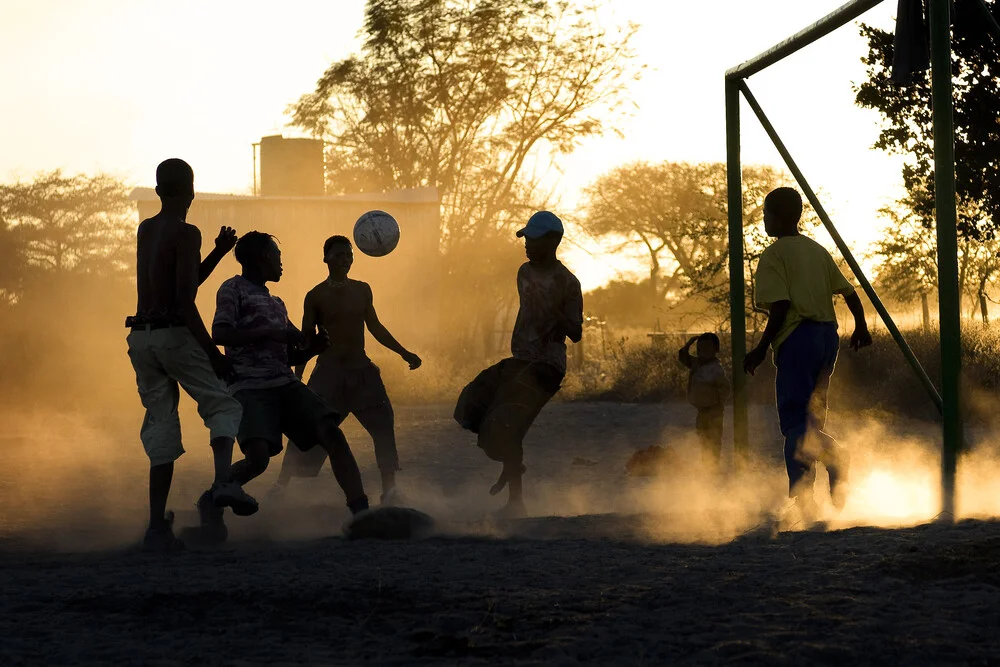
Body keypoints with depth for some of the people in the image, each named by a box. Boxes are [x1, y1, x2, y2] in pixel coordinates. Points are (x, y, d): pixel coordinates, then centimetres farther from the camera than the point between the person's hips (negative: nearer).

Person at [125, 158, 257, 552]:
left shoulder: (145, 230, 16)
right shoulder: (186, 233, -7)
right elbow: (185, 299, -16)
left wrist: (219, 252, 23)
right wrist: (212, 352, -16)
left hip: (141, 338, 7)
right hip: (174, 333, -6)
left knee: (160, 425, 8)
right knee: (222, 405, 3)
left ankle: (157, 527, 3)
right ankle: (223, 482, -25)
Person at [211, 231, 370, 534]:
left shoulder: (276, 304, 28)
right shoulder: (234, 289, 6)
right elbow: (220, 334, -9)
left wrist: (313, 349, 8)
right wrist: (271, 333, -12)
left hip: (285, 384, 7)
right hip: (250, 387, -7)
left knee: (331, 432, -15)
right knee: (258, 457, -25)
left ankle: (360, 510, -21)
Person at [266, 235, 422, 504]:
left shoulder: (362, 290, 9)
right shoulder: (316, 296, -2)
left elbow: (375, 328, 18)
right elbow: (307, 340, -1)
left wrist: (403, 353, 14)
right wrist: (296, 377, -7)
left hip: (361, 371, 4)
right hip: (329, 372, -3)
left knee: (383, 427, -5)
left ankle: (389, 490, 2)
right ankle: (281, 485, 5)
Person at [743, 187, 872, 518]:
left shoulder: (773, 255, -5)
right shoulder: (818, 251, 16)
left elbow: (780, 306, -15)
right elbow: (849, 292, 17)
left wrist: (761, 349, -11)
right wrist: (861, 327, 30)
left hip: (797, 337, -7)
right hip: (828, 334, 7)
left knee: (794, 420, -8)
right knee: (811, 415, 12)